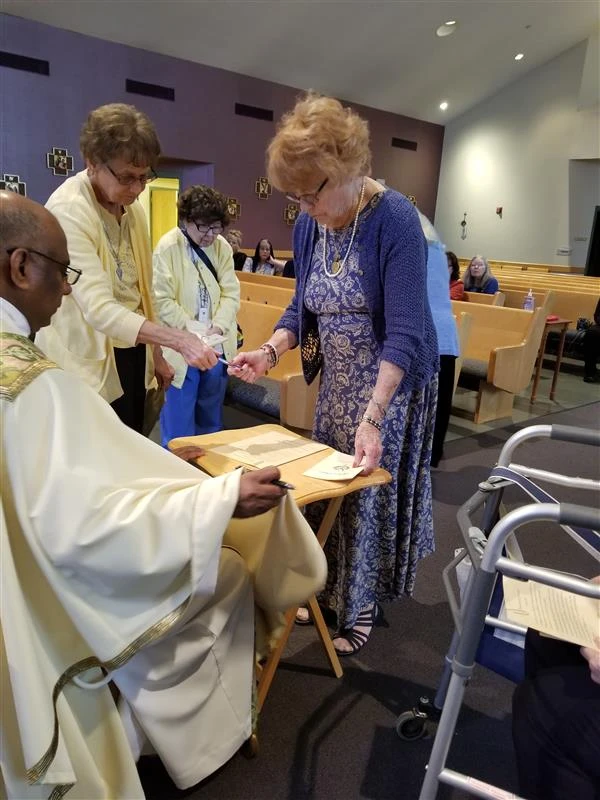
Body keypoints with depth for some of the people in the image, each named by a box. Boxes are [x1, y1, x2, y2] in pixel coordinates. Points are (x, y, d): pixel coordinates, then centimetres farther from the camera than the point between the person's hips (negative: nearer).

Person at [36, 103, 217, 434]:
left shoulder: (132, 207, 6)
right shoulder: (68, 211, -20)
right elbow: (98, 308, -29)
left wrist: (157, 355, 14)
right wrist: (178, 339, -37)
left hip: (133, 352, 8)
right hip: (90, 363, -7)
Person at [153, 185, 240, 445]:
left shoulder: (222, 246, 3)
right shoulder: (168, 247, -10)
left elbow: (231, 293, 1)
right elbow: (162, 300, -13)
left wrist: (218, 327, -13)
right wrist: (192, 331, -19)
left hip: (216, 345, 4)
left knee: (211, 416, 18)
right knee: (179, 418, 3)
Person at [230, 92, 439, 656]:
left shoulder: (395, 220, -23)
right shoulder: (308, 225, -2)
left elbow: (405, 332, -27)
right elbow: (303, 306, 7)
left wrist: (373, 418, -35)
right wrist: (270, 351, -12)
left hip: (392, 381, -6)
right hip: (337, 381, 6)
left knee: (371, 493, 7)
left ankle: (361, 608, 28)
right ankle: (330, 591, 36)